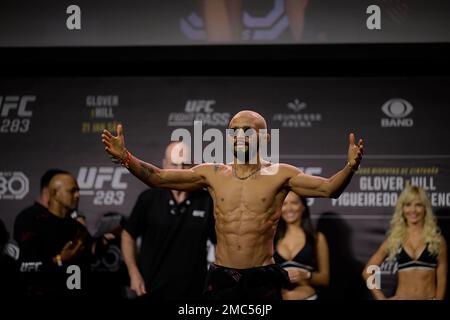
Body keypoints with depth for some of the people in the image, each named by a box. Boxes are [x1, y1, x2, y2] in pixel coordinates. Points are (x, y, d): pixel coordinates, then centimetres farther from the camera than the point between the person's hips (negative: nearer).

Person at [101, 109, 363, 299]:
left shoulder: (280, 175, 0)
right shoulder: (212, 174, 6)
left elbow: (328, 188, -10)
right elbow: (157, 177, 4)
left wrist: (350, 168, -30)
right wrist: (125, 157, -10)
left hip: (263, 279, -2)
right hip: (222, 278, 2)